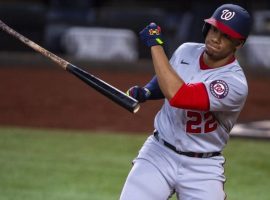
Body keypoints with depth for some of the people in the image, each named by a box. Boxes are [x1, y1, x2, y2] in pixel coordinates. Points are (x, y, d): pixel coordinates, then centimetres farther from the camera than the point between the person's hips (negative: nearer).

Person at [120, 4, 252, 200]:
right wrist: (146, 91, -3)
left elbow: (177, 95, -34)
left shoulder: (235, 83, -23)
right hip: (158, 154, 4)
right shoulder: (186, 51, -2)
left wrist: (156, 44, -26)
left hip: (202, 167, -4)